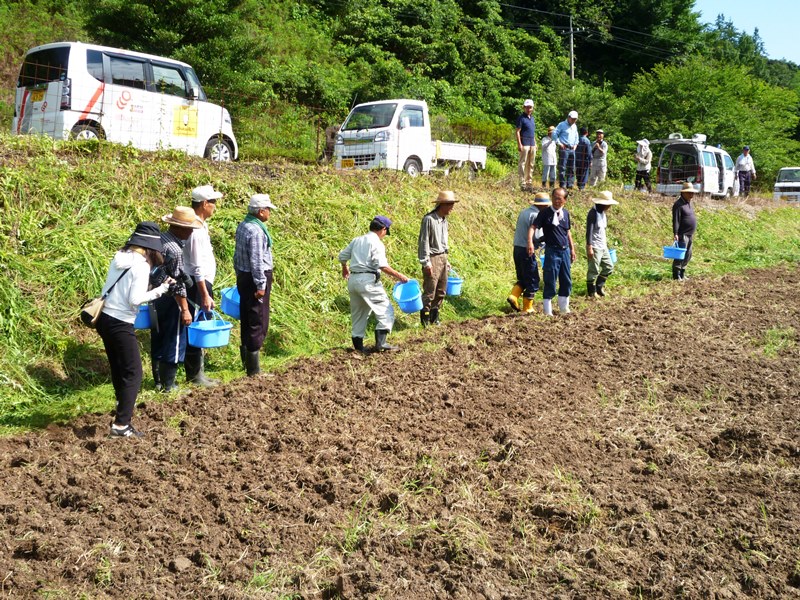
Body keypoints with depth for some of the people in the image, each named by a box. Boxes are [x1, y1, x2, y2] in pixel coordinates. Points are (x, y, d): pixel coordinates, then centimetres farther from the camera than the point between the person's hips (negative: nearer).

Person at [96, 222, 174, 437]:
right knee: (133, 374, 0)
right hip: (120, 324, -8)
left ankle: (123, 406, 43)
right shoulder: (141, 265, -15)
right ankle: (121, 425, -3)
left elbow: (119, 288, 8)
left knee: (118, 369, 24)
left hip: (104, 319, 8)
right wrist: (159, 290, -13)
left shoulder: (119, 257, 8)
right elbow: (135, 300, -20)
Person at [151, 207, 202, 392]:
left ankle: (158, 381, 29)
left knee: (157, 342, 17)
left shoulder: (159, 238, 3)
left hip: (156, 298, 9)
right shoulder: (175, 250, -23)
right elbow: (178, 283, -21)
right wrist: (184, 309, -16)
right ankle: (168, 385, 12)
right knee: (174, 344, 4)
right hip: (169, 301, -9)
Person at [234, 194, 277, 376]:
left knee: (247, 322, 17)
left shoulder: (242, 226, 10)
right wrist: (260, 285, -19)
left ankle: (246, 361, 28)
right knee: (258, 324, -5)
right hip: (256, 279, -10)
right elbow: (257, 261, -22)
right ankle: (253, 370, -1)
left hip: (243, 277, 10)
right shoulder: (256, 231, -20)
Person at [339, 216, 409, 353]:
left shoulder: (357, 240, 14)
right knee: (386, 310, -2)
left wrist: (344, 268, 39)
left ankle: (358, 346, 19)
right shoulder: (377, 244, -7)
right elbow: (382, 265, -18)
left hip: (352, 280, 8)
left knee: (358, 314, 16)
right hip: (368, 280, -8)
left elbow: (342, 256, 20)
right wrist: (398, 276, -10)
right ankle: (380, 343, -13)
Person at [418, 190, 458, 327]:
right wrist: (426, 262, -17)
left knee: (441, 291, 11)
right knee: (429, 291, -7)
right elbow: (423, 242, -14)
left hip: (443, 258, 8)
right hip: (432, 259, -8)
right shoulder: (429, 219, -13)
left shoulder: (444, 220, 12)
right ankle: (425, 319, 2)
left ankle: (434, 317, 22)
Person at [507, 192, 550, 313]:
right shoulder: (535, 215, -15)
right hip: (527, 251, -8)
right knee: (532, 280, 5)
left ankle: (513, 296, 2)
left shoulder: (524, 212, 12)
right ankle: (527, 308, 11)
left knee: (522, 278, 20)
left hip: (517, 248, 8)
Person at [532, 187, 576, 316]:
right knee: (550, 282, -3)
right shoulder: (545, 212, -8)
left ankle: (564, 308, 26)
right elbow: (534, 227, -15)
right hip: (552, 251, -6)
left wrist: (572, 249, 18)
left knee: (567, 281, 12)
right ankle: (547, 311, 6)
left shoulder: (565, 213, 8)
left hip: (565, 251, 6)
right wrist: (530, 242, -32)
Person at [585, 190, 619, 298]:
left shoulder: (603, 213, 10)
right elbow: (589, 231, -20)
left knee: (609, 267, 14)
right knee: (594, 270, -2)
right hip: (595, 247, -9)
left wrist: (605, 241, 19)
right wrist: (589, 247, -23)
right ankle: (591, 291, 10)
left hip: (603, 246, 9)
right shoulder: (593, 213, -17)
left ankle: (599, 286, 26)